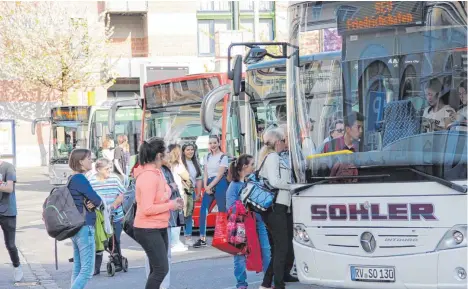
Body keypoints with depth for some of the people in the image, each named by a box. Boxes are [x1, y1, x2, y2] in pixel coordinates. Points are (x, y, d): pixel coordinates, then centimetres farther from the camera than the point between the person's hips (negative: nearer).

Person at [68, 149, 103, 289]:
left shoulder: (72, 179, 14)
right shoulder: (80, 179, -16)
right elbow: (98, 200, -17)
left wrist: (92, 203, -6)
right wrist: (96, 203, 4)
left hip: (75, 227, 10)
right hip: (85, 227, -10)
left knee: (78, 268, 12)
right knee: (87, 270, -8)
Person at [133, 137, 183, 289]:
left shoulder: (156, 172, 8)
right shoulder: (148, 176, -23)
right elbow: (147, 209, -26)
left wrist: (172, 202, 2)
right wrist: (171, 205, -18)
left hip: (159, 228, 10)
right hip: (148, 230, -10)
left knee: (157, 269, 14)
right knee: (161, 269, -9)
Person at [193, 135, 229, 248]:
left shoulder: (223, 157, -4)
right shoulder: (207, 157, 14)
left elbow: (220, 174, -10)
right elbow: (205, 173, 11)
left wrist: (210, 186, -13)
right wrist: (205, 186, -4)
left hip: (219, 184, -6)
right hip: (209, 185, 6)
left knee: (222, 211, -3)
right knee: (203, 210, -2)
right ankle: (202, 238, 1)